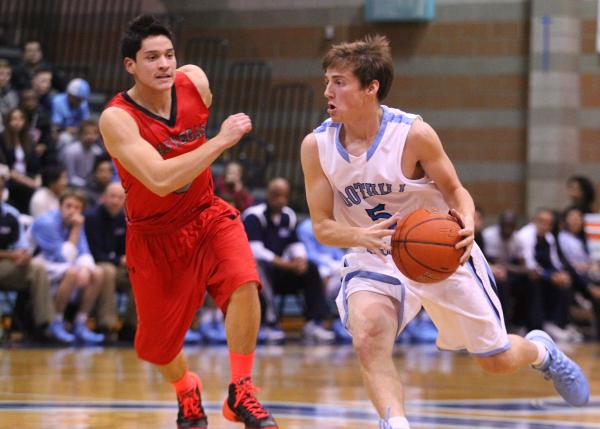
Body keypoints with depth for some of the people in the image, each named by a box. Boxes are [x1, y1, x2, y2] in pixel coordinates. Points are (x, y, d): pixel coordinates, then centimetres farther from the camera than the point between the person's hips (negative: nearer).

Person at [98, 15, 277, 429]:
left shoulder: (195, 80, -11)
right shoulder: (116, 119, -27)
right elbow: (160, 180, -40)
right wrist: (221, 141, -39)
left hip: (206, 213, 3)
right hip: (154, 234, -3)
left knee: (243, 282, -26)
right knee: (158, 343, 8)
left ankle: (241, 394, -13)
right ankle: (187, 391, 44)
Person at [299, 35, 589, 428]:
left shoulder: (413, 134, -21)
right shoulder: (316, 146, -14)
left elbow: (455, 191, -7)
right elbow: (322, 226, -10)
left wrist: (466, 223, -31)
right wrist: (362, 236, -32)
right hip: (375, 259, 1)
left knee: (497, 361, 11)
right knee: (367, 339, -32)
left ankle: (541, 350, 46)